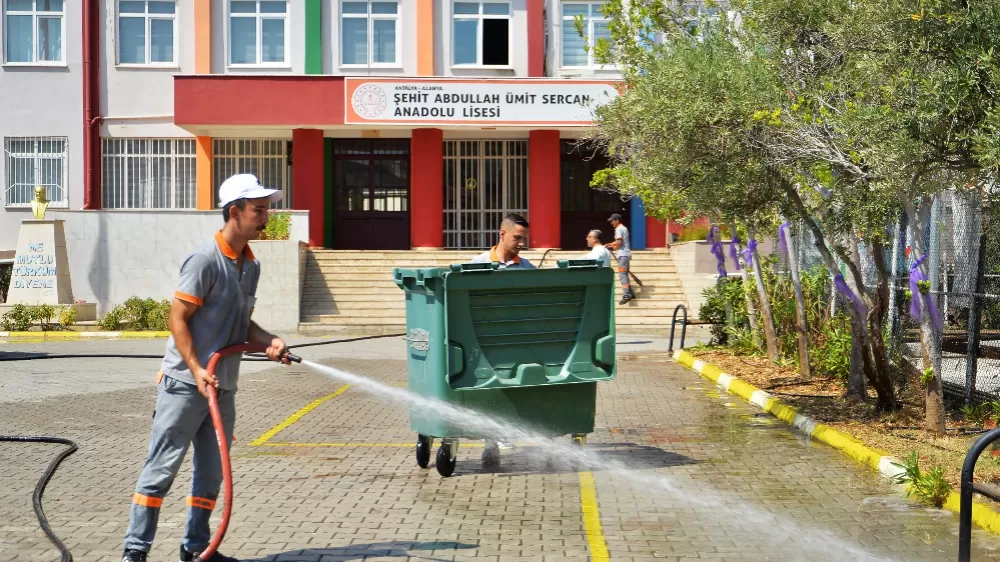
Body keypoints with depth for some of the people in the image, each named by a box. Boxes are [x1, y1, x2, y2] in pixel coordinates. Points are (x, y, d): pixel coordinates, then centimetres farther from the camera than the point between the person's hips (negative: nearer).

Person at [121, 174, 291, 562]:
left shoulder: (251, 266, 11)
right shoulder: (206, 260, -14)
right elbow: (177, 318, -15)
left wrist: (268, 341, -2)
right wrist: (197, 370, -21)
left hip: (222, 388, 8)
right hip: (185, 384, -8)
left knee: (211, 474, 13)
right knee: (162, 469, -2)